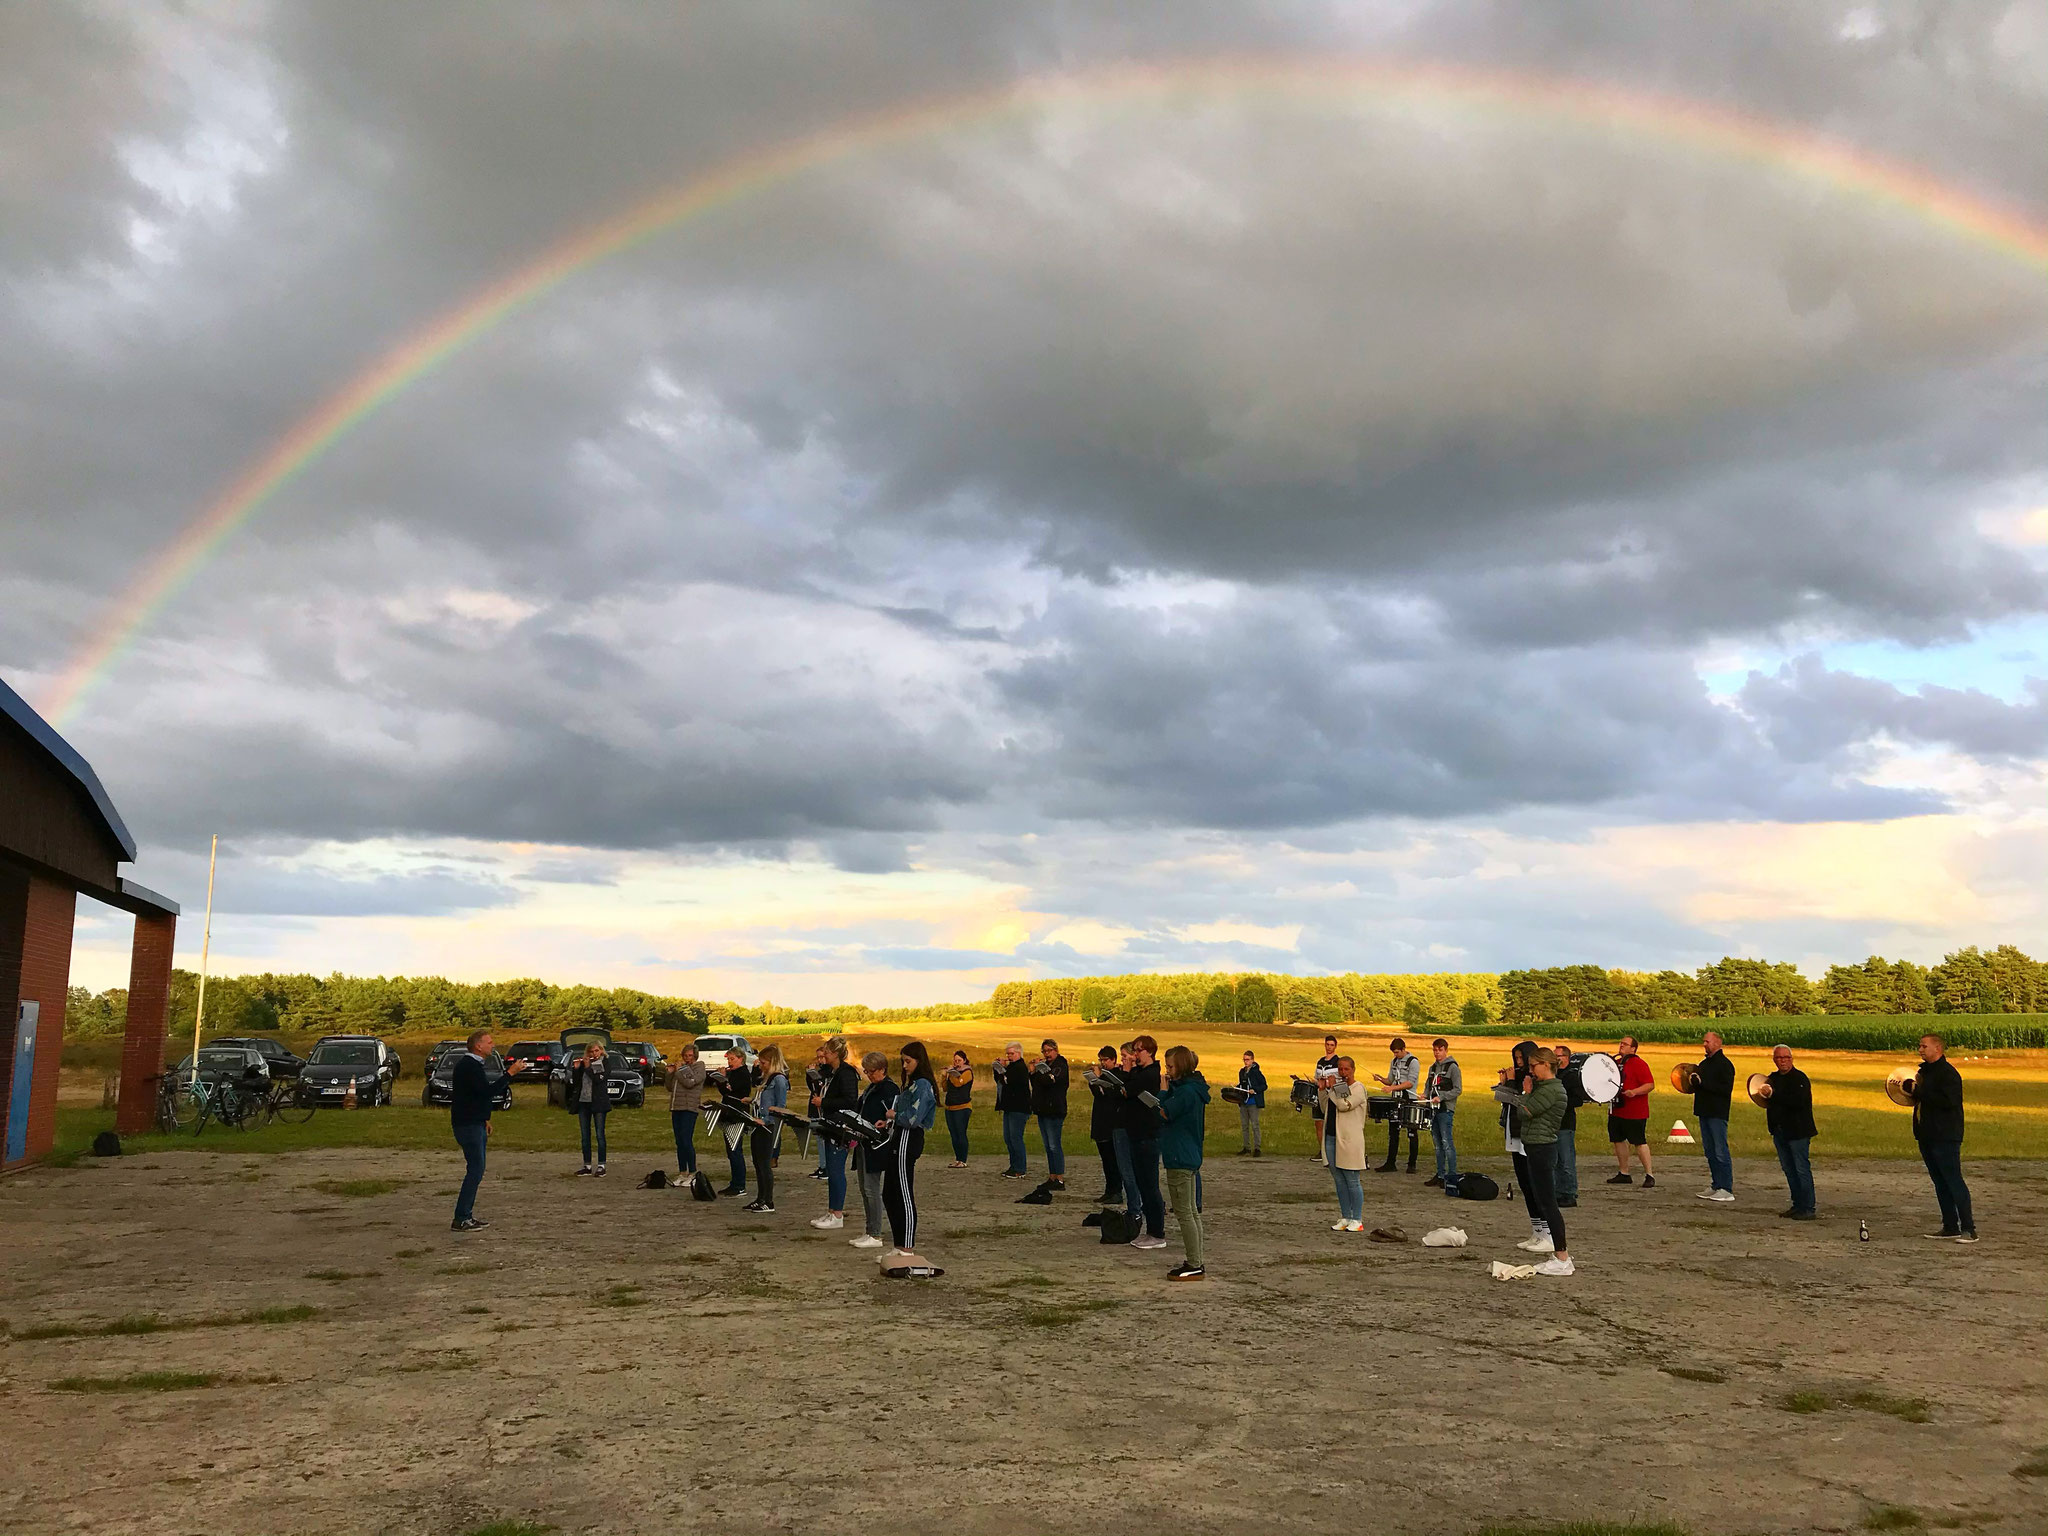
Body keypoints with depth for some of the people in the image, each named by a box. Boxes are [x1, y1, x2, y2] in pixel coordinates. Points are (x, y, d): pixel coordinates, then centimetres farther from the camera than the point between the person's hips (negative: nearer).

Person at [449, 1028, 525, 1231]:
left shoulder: (473, 1064, 17)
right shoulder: (469, 1066, -17)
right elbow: (488, 1091, -25)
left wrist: (484, 1120, 23)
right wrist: (510, 1073, -24)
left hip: (474, 1124, 11)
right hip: (468, 1125, -11)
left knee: (476, 1169, 12)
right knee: (475, 1170, -11)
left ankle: (467, 1215, 16)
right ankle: (460, 1220, -9)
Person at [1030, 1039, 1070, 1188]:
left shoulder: (1060, 1065, -8)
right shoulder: (1046, 1064, 16)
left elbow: (1050, 1080, -23)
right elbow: (1036, 1085, 17)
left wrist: (1038, 1069, -8)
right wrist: (1033, 1072, 2)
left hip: (1054, 1111, -9)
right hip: (1043, 1110, 9)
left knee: (1054, 1145, -10)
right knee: (1048, 1146, 11)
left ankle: (1060, 1180, -8)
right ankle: (1052, 1178, 16)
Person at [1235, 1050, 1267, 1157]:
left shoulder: (1256, 1072, -9)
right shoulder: (1242, 1071, 12)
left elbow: (1264, 1086, -8)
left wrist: (1255, 1090, -22)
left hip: (1253, 1103, -7)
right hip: (1243, 1102, 7)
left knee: (1255, 1125, -6)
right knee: (1244, 1126, 10)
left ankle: (1256, 1147, -2)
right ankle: (1246, 1147, 16)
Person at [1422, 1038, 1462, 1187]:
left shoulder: (1452, 1067, -6)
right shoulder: (1433, 1067, 16)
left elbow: (1458, 1089, -10)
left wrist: (1441, 1097, -19)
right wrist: (1425, 1094, 4)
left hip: (1446, 1110, -7)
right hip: (1433, 1109, 7)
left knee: (1447, 1143, -10)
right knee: (1437, 1144, 10)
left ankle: (1452, 1175, -5)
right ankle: (1440, 1175, 15)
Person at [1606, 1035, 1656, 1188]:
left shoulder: (1639, 1064, -10)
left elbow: (1650, 1085, -17)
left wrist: (1634, 1092, -30)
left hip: (1634, 1113, -8)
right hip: (1616, 1110, 8)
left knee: (1639, 1142, -6)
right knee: (1618, 1140, 11)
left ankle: (1649, 1175, 1)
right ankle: (1624, 1174, 20)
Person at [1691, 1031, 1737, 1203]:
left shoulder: (1725, 1064, -9)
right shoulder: (1704, 1063, 16)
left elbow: (1726, 1089, -18)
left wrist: (1702, 1083, -20)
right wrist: (1694, 1083, 3)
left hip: (1717, 1113, -9)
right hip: (1704, 1112, 9)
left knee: (1721, 1152, -8)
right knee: (1710, 1152, 11)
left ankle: (1726, 1189, -5)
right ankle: (1716, 1186, 17)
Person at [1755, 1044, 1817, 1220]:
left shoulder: (1799, 1078, -10)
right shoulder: (1773, 1078, 13)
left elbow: (1798, 1102, -23)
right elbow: (1770, 1101, 21)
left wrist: (1773, 1094, -21)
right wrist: (1764, 1095, -1)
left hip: (1797, 1131, -8)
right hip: (1779, 1131, 8)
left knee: (1802, 1169, -4)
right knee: (1789, 1169, 12)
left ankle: (1807, 1208, 0)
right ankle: (1797, 1205, 20)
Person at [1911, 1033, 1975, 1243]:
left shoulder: (1948, 1073, -12)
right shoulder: (1925, 1071, 16)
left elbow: (1948, 1101, -24)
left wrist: (1919, 1092, -18)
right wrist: (1913, 1090, 7)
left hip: (1945, 1137, -9)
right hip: (1927, 1137, 9)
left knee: (1954, 1181, -8)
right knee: (1940, 1183, 12)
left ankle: (1968, 1229, -4)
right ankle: (1950, 1227, 18)